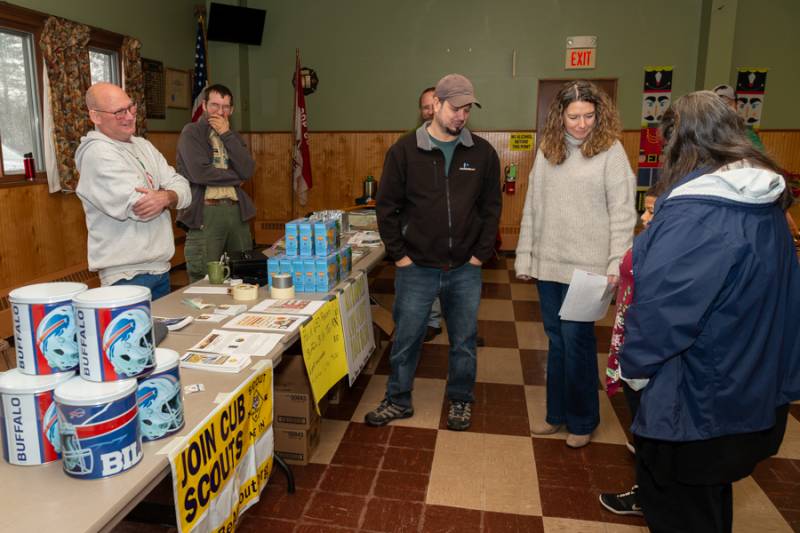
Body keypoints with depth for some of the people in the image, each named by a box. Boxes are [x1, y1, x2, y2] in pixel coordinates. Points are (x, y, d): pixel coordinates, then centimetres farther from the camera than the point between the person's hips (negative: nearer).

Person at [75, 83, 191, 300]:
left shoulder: (143, 146, 11)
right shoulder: (97, 153, -13)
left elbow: (183, 190, 2)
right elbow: (139, 208, -22)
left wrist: (165, 197, -20)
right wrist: (168, 193, -3)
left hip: (161, 267, 8)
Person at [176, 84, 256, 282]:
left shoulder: (233, 137, 19)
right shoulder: (191, 132, 3)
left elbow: (247, 171, 1)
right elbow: (199, 173, -12)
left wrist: (226, 135, -2)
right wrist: (235, 177, 1)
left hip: (237, 210, 5)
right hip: (205, 212, -5)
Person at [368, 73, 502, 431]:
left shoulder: (483, 153, 0)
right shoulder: (405, 151, -4)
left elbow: (492, 207, 6)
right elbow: (387, 207, -1)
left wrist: (480, 254, 0)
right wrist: (399, 254, -5)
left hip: (465, 269, 1)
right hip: (416, 268, -1)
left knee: (464, 342, 14)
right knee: (406, 340, 11)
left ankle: (460, 401, 35)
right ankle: (398, 401, 31)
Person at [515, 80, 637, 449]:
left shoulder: (610, 150, -6)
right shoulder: (546, 151, 7)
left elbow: (622, 213, -8)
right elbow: (532, 208, 9)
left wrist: (617, 264, -15)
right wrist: (524, 258, 7)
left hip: (587, 267, -4)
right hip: (549, 264, 5)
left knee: (576, 341, 1)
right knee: (556, 340, 13)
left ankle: (582, 420, 21)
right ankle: (557, 413, 29)